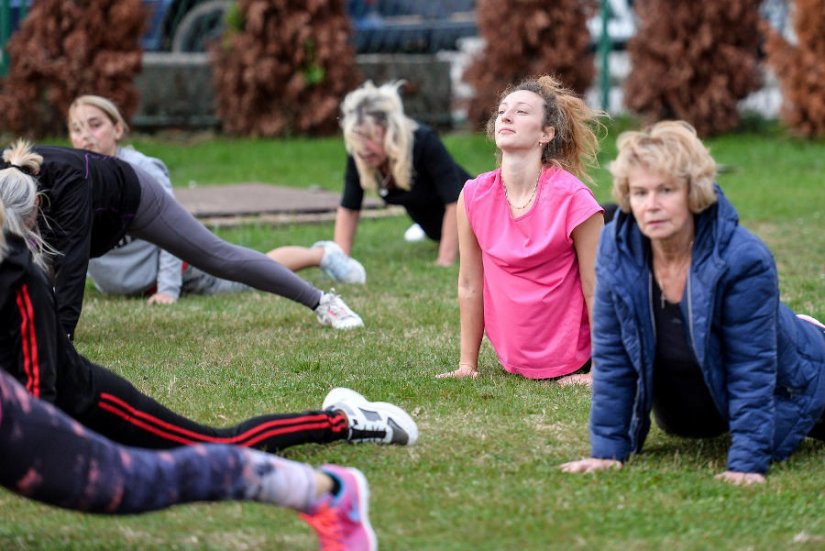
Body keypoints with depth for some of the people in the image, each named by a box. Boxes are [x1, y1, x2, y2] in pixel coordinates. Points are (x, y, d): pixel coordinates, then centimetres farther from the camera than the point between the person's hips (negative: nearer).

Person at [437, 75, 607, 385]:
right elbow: (470, 286, -1)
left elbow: (595, 289, -15)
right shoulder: (474, 197, -9)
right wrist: (467, 365, 2)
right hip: (515, 364, 4)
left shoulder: (572, 199, -20)